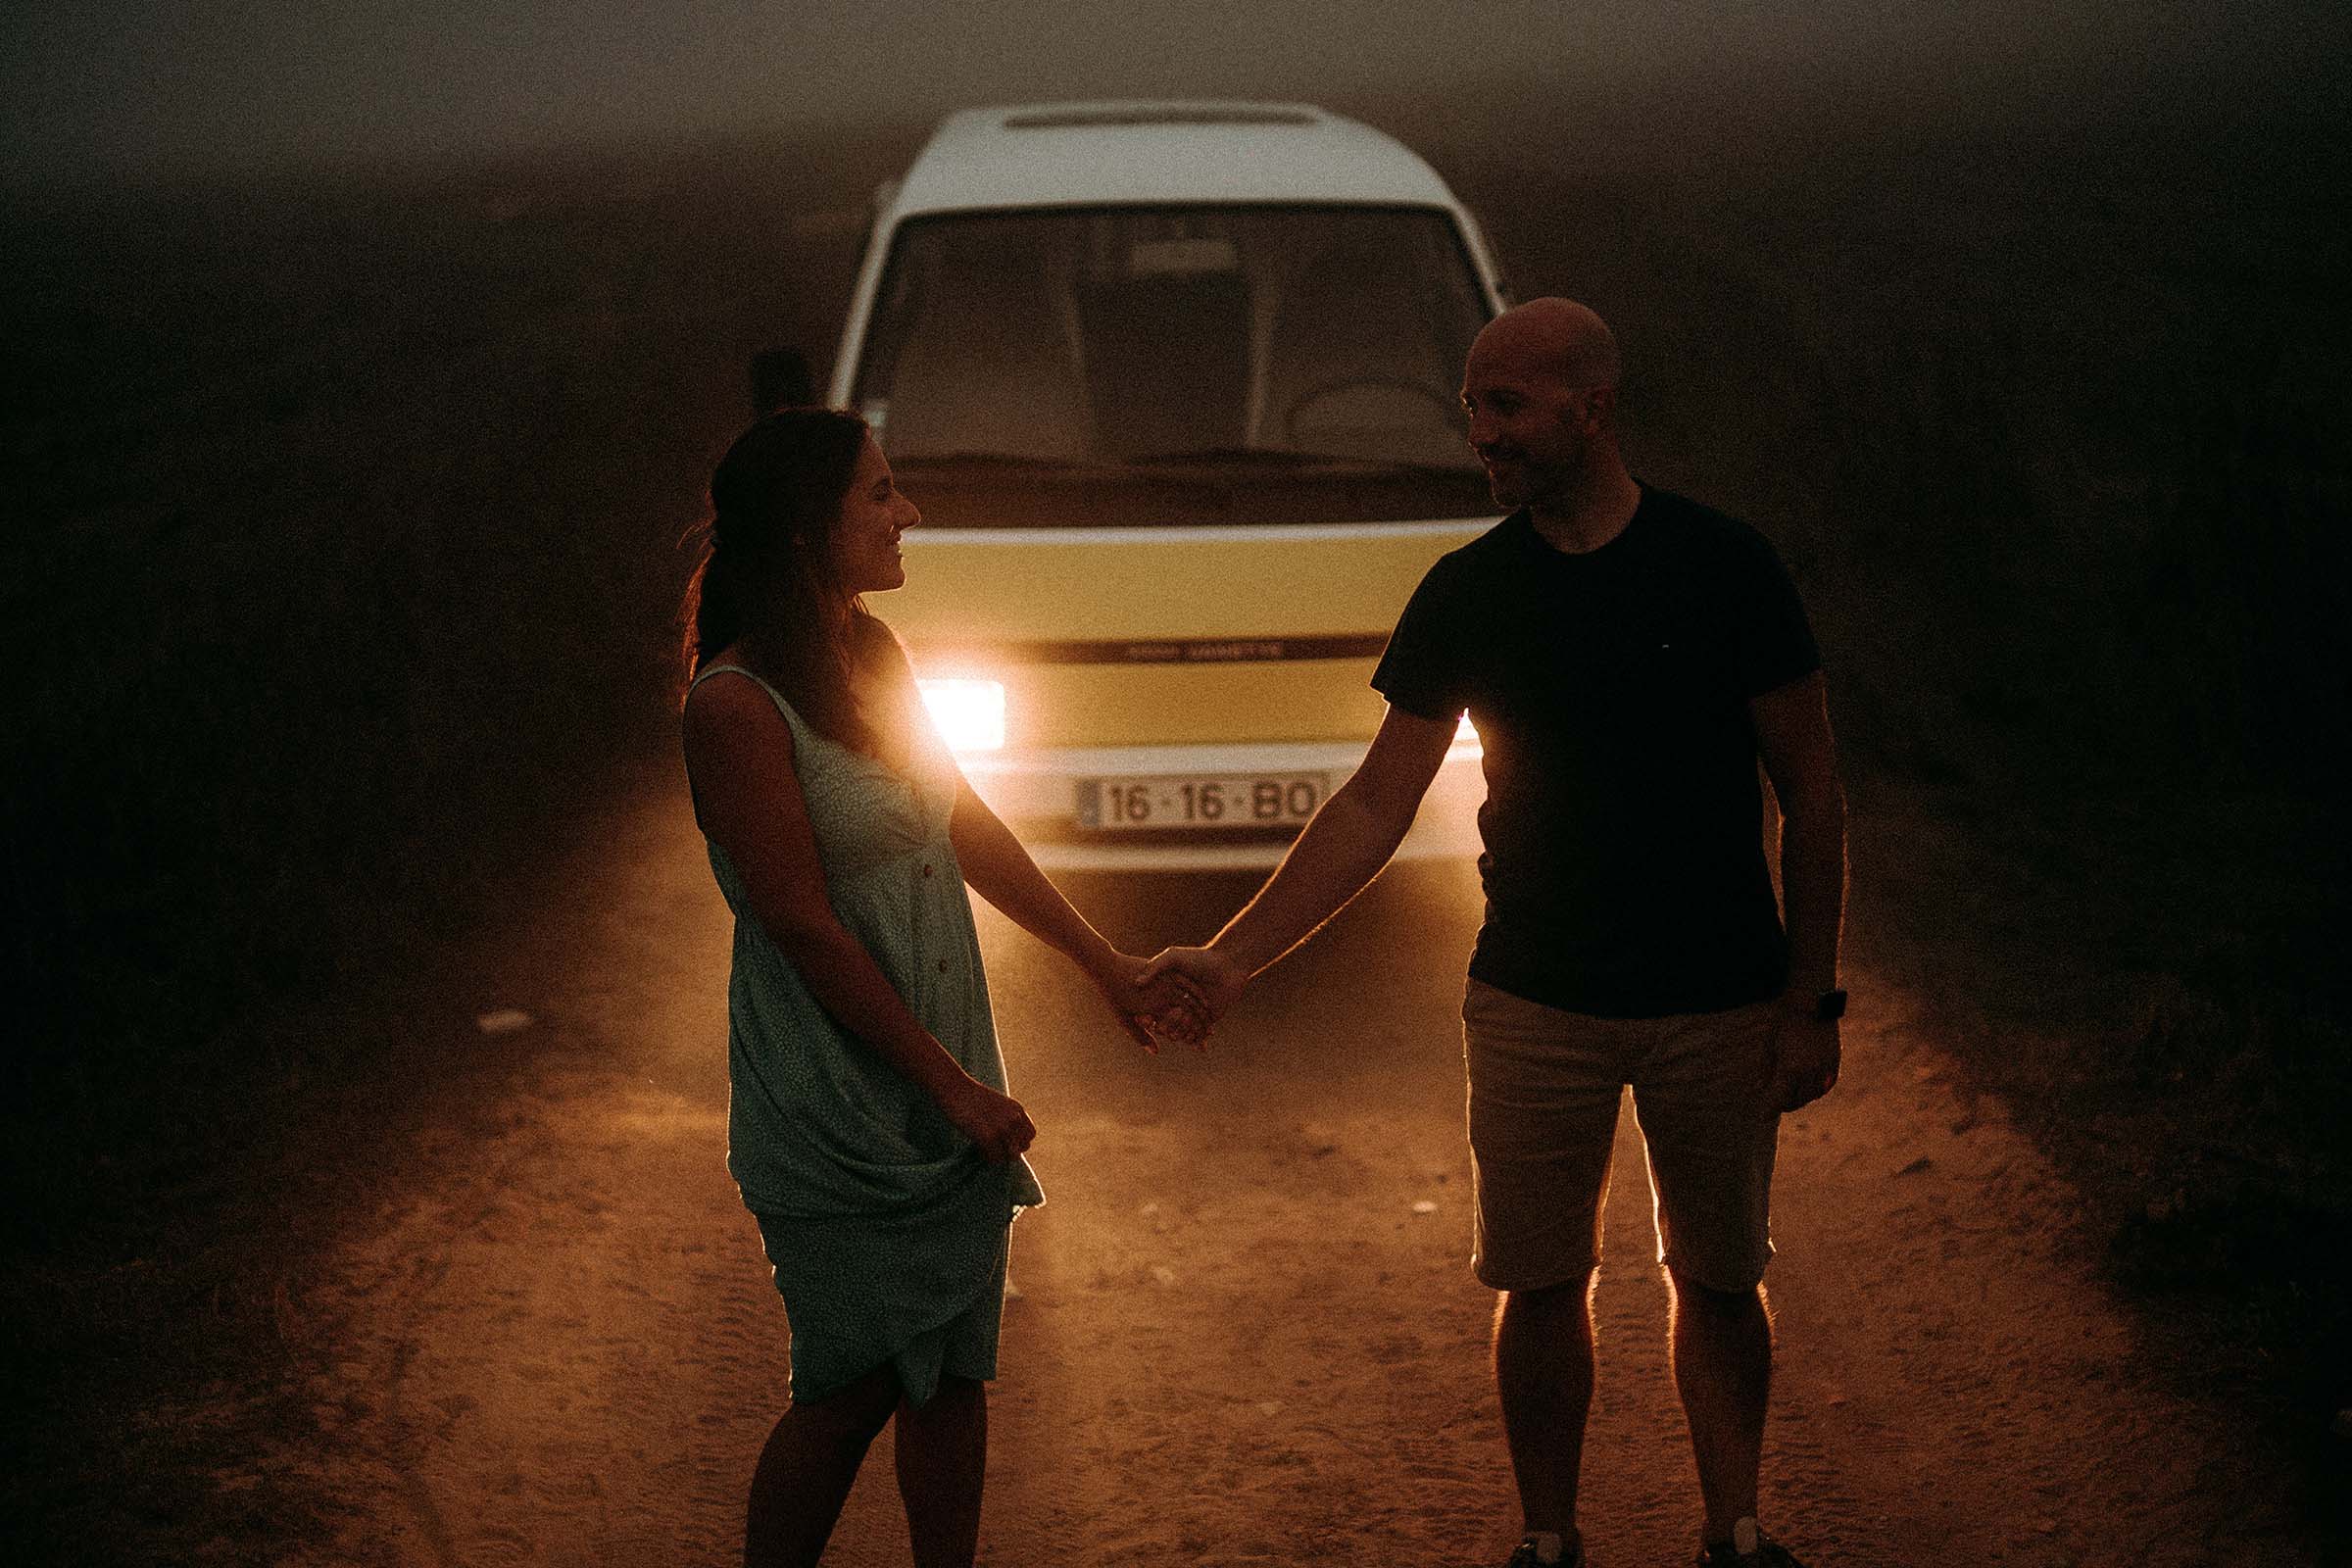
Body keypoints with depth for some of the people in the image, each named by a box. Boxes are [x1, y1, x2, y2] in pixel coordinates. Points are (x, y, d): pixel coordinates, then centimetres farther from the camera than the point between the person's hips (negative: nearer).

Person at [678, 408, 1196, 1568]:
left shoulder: (872, 654, 8)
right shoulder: (738, 703, -18)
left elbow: (969, 831, 16)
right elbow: (802, 923, -19)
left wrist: (1106, 964, 17)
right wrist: (953, 1087, -16)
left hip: (951, 1091, 7)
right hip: (836, 1104, -7)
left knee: (955, 1373, 11)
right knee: (853, 1387, 1)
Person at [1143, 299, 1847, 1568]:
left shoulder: (1723, 566, -8)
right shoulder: (1466, 594, -2)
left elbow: (1811, 793, -2)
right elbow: (1375, 806, -1)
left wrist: (1811, 1000, -5)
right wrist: (1233, 956, -10)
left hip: (1717, 1008, -1)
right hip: (1534, 1007, 2)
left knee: (1717, 1281, 10)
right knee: (1540, 1286, 8)